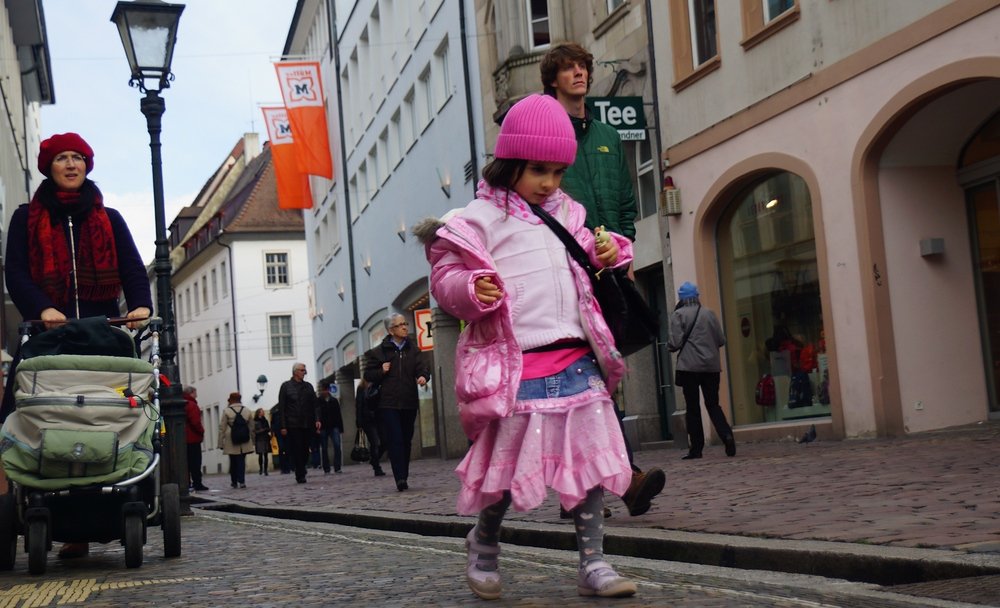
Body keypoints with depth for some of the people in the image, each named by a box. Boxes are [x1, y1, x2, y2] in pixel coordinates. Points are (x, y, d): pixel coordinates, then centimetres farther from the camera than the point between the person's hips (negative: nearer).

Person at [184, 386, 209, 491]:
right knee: (195, 463, -7)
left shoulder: (183, 405, 15)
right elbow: (195, 422, -22)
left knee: (187, 462, 10)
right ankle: (197, 484, -8)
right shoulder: (192, 405, -13)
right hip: (193, 438, -8)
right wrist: (202, 430, -6)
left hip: (185, 438, 8)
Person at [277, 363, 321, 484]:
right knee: (296, 450, -7)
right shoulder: (286, 386, 3)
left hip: (307, 424, 4)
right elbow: (281, 407, 0)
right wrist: (283, 426, -7)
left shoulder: (308, 386, 15)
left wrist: (317, 419, -2)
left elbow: (314, 404, 13)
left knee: (305, 450, 3)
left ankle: (301, 474, 16)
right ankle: (300, 476, -5)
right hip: (293, 425, -4)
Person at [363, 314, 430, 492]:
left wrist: (423, 376, -22)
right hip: (389, 403, -3)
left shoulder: (412, 349, 12)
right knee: (395, 440, -12)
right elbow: (368, 375, 7)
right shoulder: (379, 351, 3)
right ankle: (401, 478, -17)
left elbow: (422, 367, -1)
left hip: (409, 403, 4)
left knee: (406, 440, 8)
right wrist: (381, 371, -11)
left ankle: (403, 477, 18)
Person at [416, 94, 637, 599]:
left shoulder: (564, 214, 17)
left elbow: (583, 258, 32)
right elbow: (446, 276, -5)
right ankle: (484, 541, 27)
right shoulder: (480, 219, -2)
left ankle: (592, 563, 13)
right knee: (509, 464, -1)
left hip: (576, 360, 6)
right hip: (518, 367, -6)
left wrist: (608, 253, 10)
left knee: (588, 459, 5)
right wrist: (473, 289, -25)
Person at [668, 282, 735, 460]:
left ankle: (696, 448, 4)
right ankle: (727, 435, -11)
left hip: (689, 367, -3)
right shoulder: (709, 313, 7)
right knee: (713, 404, 11)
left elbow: (676, 342, -10)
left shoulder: (678, 315, -3)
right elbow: (721, 340, 8)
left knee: (692, 408, 4)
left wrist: (669, 345, 12)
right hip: (711, 366, 3)